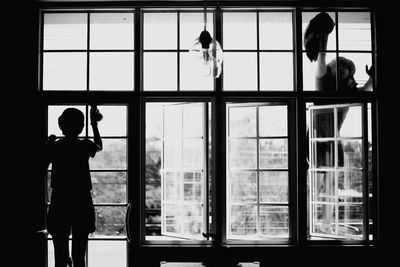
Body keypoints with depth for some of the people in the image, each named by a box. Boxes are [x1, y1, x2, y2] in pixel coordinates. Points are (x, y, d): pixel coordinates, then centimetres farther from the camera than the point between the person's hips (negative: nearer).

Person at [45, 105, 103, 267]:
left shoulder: (54, 147, -4)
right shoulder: (85, 146, -3)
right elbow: (99, 146, 20)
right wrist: (94, 123, 32)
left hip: (59, 206, 0)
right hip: (82, 205, 0)